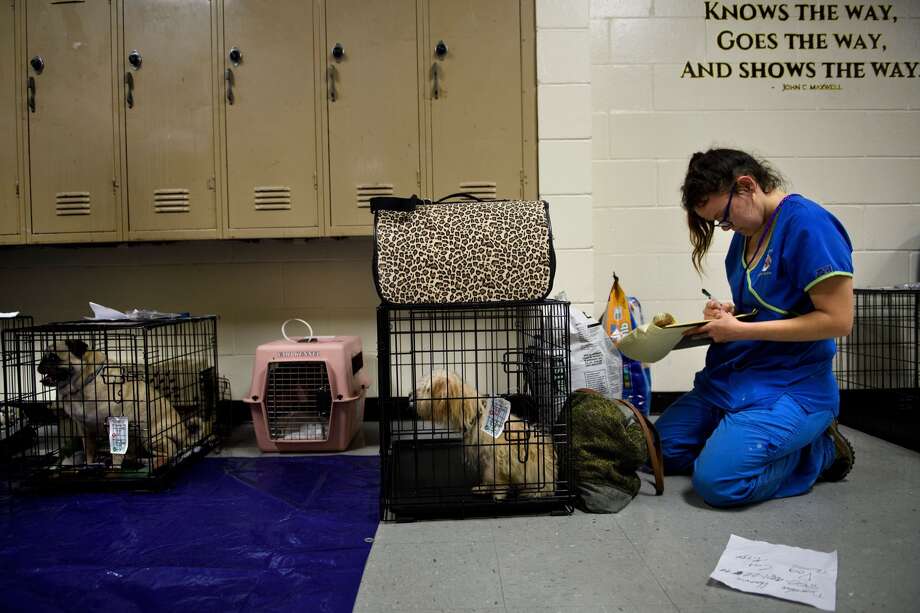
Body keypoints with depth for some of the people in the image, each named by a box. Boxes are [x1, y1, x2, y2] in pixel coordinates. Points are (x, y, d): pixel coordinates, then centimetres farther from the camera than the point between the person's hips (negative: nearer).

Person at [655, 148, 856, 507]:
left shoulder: (808, 223, -16)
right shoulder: (746, 232, 9)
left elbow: (838, 320, -20)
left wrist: (740, 330, -19)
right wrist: (727, 312, -1)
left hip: (790, 386, -8)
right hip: (729, 377, 9)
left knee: (717, 481, -23)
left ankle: (818, 451, 3)